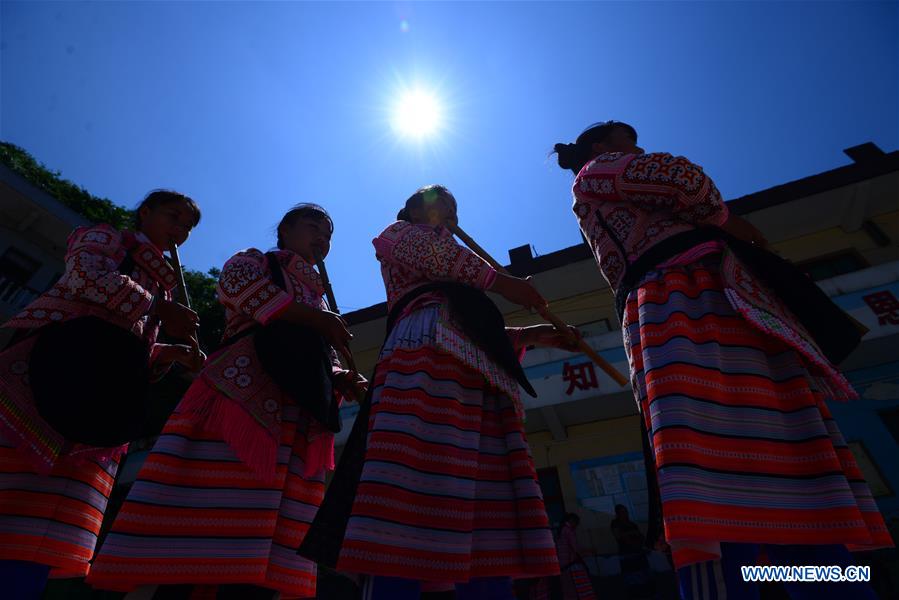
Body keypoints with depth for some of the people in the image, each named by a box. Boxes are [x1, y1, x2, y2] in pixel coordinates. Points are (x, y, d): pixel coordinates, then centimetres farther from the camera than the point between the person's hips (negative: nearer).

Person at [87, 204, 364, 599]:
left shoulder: (318, 298, 33)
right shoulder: (253, 260, 17)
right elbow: (237, 285, -7)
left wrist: (342, 379, 3)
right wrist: (314, 317, -12)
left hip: (299, 423, 6)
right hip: (239, 393, -5)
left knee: (259, 555, -1)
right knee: (203, 519, -11)